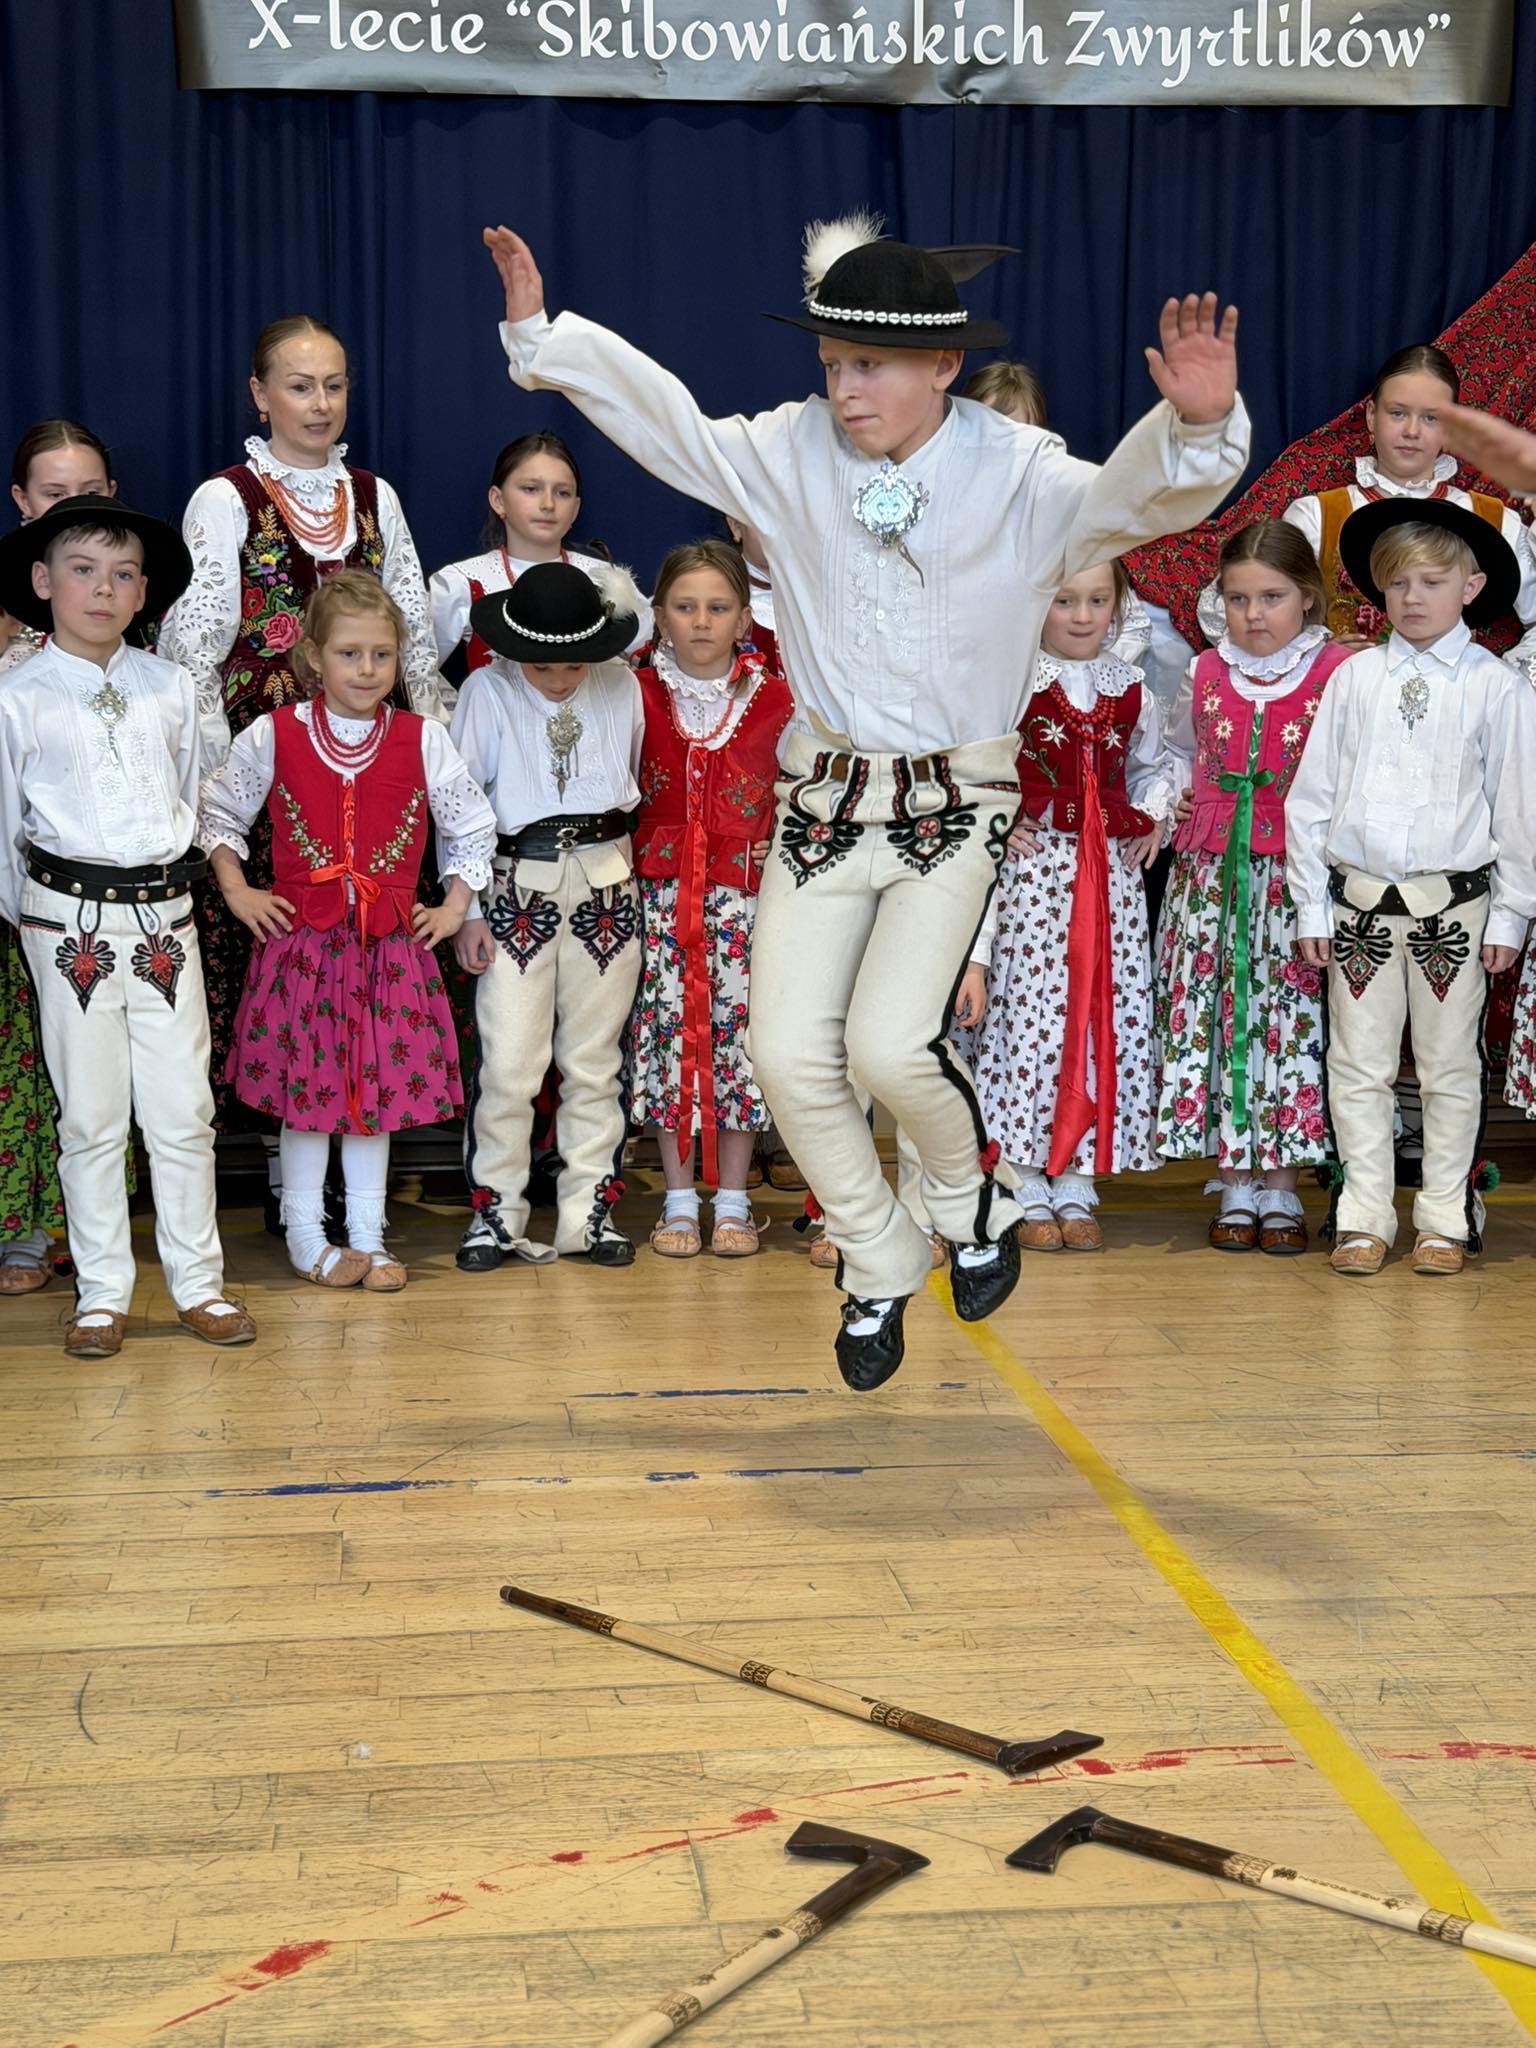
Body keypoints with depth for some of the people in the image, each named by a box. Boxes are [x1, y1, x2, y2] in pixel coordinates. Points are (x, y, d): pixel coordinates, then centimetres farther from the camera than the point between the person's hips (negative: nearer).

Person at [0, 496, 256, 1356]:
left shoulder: (172, 688, 6)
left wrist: (167, 890, 12)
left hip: (166, 917, 2)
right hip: (70, 923, -2)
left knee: (184, 1110, 4)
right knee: (91, 1116, 4)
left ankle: (198, 1282, 15)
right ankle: (103, 1293, 14)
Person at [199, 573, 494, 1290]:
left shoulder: (423, 740, 0)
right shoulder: (273, 736, -3)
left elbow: (474, 827, 12)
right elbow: (217, 813, 11)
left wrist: (453, 909, 7)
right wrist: (237, 893, 3)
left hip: (390, 943, 1)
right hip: (299, 939, -1)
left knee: (381, 1086, 7)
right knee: (306, 1085, 3)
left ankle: (368, 1238, 18)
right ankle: (306, 1236, 17)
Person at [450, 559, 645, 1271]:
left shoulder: (623, 688, 2)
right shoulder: (487, 692, -3)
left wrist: (616, 848, 8)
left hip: (605, 884, 2)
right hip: (516, 885, -2)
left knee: (595, 1061, 7)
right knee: (508, 1065, -4)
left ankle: (589, 1213, 16)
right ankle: (495, 1212, 9)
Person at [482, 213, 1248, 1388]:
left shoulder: (1020, 476, -10)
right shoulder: (792, 456, -2)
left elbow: (1140, 498, -24)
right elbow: (662, 420, 4)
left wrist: (1198, 425, -45)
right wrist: (542, 334, -2)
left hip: (955, 806, -3)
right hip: (825, 796, 4)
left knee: (891, 1043, -19)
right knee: (791, 1056, -4)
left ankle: (971, 1198, 15)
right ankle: (879, 1268, 21)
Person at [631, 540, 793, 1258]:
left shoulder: (774, 698, 2)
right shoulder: (639, 696, 3)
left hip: (743, 888, 0)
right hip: (662, 885, 0)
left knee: (738, 1028, 0)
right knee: (668, 1025, 1)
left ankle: (733, 1201, 12)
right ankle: (679, 1200, 12)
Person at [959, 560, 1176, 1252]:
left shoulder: (1131, 691, 8)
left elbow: (1153, 766, 24)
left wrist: (1156, 814, 8)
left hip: (1110, 877, 4)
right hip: (1031, 870, -4)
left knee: (1106, 1017, 4)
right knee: (1028, 1016, -5)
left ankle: (1077, 1186, 14)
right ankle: (1026, 1193, 6)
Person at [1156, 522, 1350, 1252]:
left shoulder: (1338, 675, -2)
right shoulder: (1204, 675, 9)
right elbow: (1178, 753, 25)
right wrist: (1172, 802, 8)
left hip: (1297, 876, -3)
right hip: (1212, 874, 3)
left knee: (1292, 1021, -1)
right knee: (1214, 1017, 2)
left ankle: (1280, 1188, 11)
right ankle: (1235, 1184, 12)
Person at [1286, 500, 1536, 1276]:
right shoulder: (1354, 678, 4)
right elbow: (1312, 794, 7)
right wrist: (1312, 905, 4)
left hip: (1453, 903, -2)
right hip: (1359, 901, 2)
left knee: (1451, 1066, 6)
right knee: (1358, 1065, 6)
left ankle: (1445, 1218, 17)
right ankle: (1364, 1218, 15)